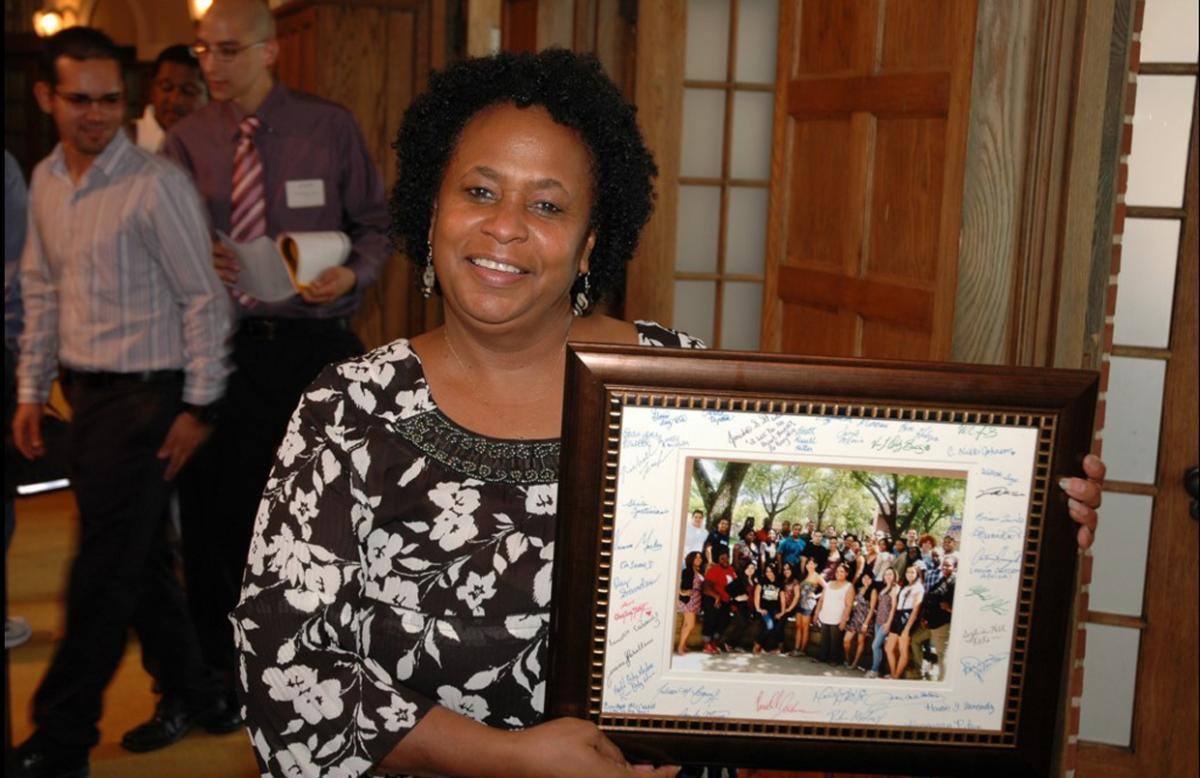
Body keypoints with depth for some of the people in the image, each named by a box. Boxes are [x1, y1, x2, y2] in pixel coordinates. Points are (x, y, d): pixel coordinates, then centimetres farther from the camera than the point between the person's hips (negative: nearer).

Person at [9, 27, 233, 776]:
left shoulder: (156, 184, -14)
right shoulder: (47, 180, 9)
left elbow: (205, 299, -12)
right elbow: (42, 290, 16)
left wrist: (198, 407, -12)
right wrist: (32, 390, 15)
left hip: (144, 396, -7)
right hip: (85, 391, 7)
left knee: (104, 573, -1)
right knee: (140, 556, 15)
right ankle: (190, 692, 32)